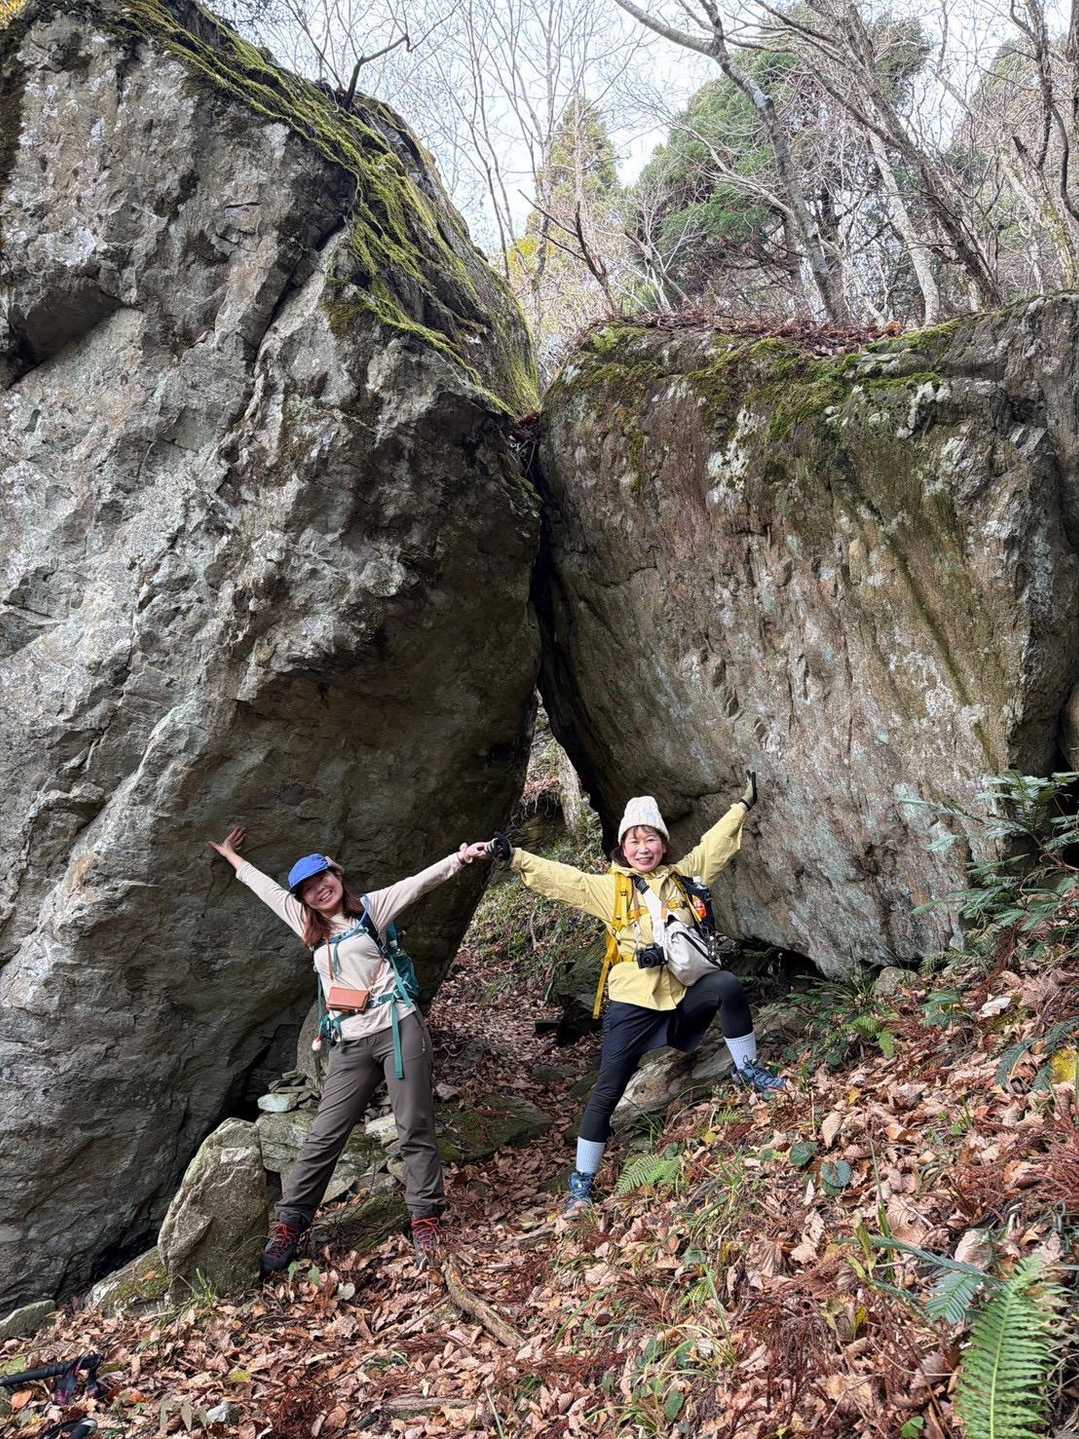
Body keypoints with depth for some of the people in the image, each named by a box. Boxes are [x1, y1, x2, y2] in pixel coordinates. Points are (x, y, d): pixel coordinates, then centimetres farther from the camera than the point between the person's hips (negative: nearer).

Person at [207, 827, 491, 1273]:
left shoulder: (371, 907, 5)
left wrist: (459, 858, -22)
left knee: (415, 1129, 1)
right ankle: (290, 1223, 13)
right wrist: (232, 858, 38)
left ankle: (425, 1218, 10)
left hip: (398, 1028, -3)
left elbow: (420, 881, -7)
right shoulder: (309, 926, 16)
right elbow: (266, 887, 27)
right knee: (323, 1137, 4)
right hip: (351, 1044, 4)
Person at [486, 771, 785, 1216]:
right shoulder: (608, 887, 1)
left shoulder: (682, 876, 9)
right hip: (632, 1003, -2)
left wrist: (744, 804, 16)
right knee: (607, 1090, -3)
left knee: (726, 985, -25)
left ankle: (748, 1069, -1)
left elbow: (715, 844, 15)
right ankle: (582, 1180, 13)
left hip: (681, 995, 2)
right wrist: (514, 857, -13)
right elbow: (557, 877, -3)